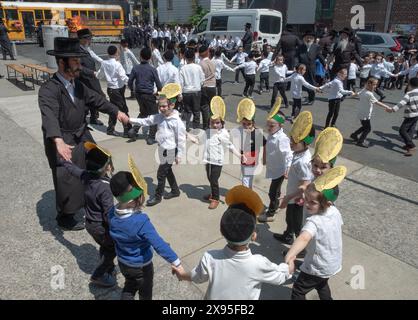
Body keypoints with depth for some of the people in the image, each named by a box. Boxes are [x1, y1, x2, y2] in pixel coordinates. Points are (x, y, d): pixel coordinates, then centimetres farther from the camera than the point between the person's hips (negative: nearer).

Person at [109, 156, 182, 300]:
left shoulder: (112, 213, -18)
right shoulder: (141, 221, -38)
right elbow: (159, 245, -40)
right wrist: (176, 263, -37)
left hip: (122, 262, 5)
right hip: (141, 266, -5)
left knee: (129, 287, 32)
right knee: (145, 293, 25)